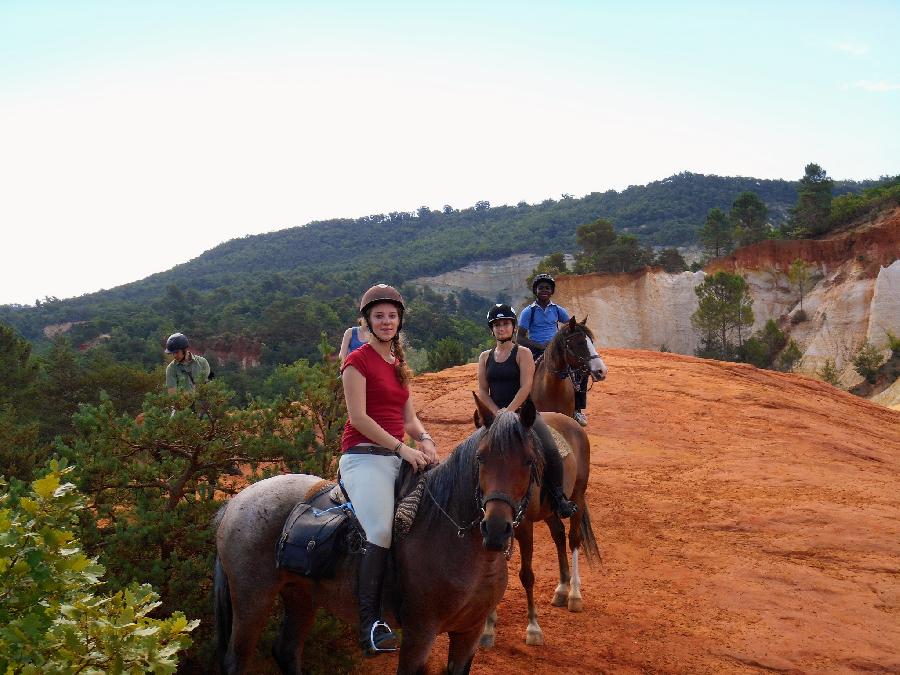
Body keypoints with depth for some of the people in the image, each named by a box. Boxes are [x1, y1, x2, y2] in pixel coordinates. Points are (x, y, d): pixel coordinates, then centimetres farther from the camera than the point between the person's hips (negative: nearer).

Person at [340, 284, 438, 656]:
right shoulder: (358, 360, -3)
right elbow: (358, 417, -13)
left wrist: (424, 440, -4)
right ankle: (370, 625, -20)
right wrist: (402, 448, -17)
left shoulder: (398, 365, 20)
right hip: (364, 456, -8)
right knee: (381, 532, -26)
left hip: (397, 457, 8)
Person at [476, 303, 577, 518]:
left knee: (550, 450, -26)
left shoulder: (523, 354, 1)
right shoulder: (485, 357, 12)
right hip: (495, 414, 4)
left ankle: (558, 496, -7)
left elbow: (525, 387, -10)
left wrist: (508, 412, -21)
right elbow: (482, 391, 6)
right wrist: (497, 412, -11)